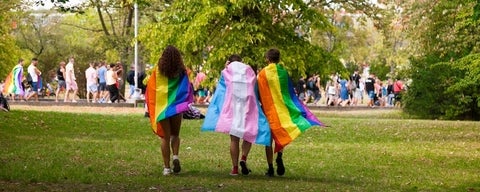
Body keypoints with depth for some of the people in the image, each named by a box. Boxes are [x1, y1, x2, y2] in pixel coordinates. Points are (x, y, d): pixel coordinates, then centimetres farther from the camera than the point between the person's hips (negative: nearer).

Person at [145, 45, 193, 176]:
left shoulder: (158, 70, -2)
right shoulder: (181, 71, -2)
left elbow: (150, 87, 1)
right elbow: (187, 90, -3)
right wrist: (186, 103, 7)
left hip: (161, 106, 0)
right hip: (176, 107, 0)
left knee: (165, 137, 6)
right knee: (175, 134, 16)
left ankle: (167, 167, 2)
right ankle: (175, 156, -11)